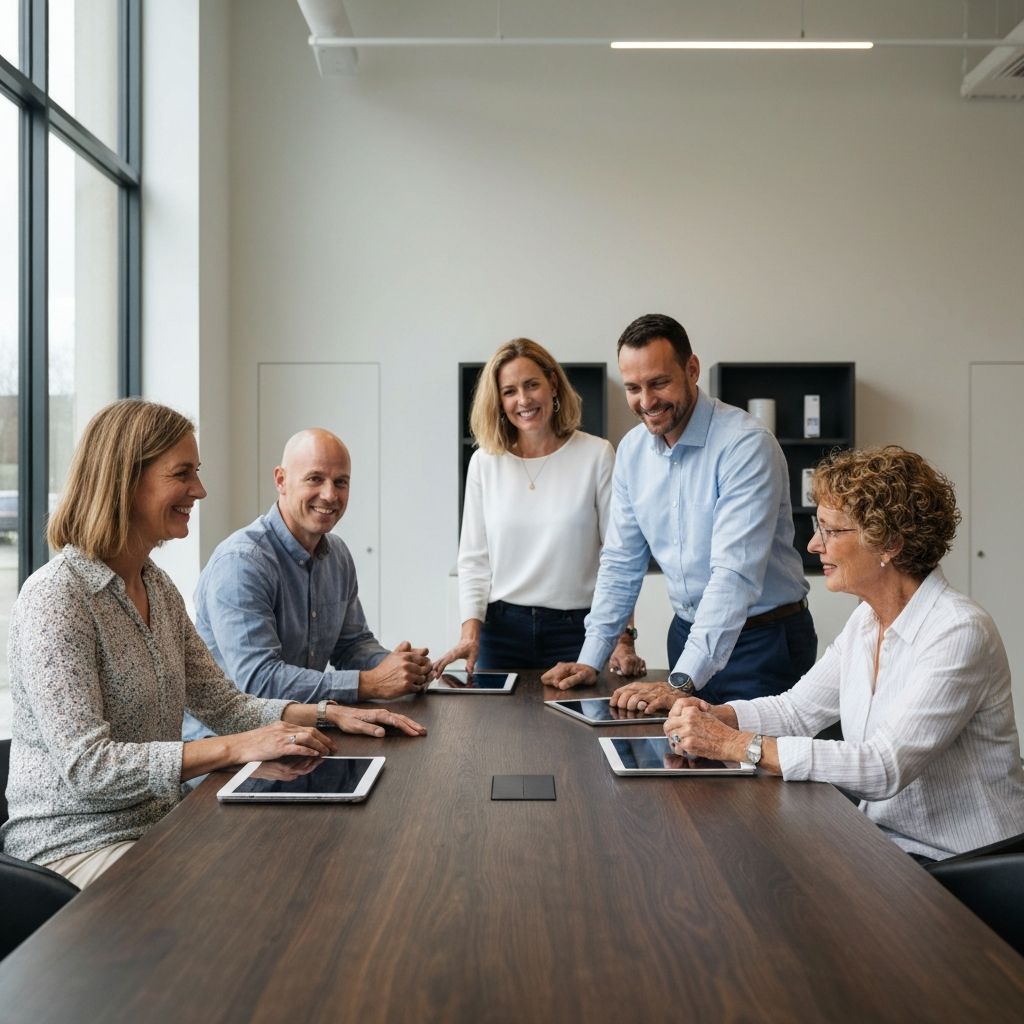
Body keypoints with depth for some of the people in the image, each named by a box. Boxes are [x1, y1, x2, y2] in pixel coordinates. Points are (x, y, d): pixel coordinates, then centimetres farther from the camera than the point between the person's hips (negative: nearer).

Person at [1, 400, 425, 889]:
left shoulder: (158, 586, 8)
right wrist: (236, 748, -29)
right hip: (77, 845, -8)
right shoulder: (55, 598, -19)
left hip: (157, 824, 8)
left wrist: (330, 713, -2)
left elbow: (223, 703, 11)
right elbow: (85, 765, -25)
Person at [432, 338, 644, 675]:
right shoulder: (484, 462, 4)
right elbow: (474, 558, 5)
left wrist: (623, 640, -10)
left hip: (578, 630, -2)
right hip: (501, 629, 2)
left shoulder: (596, 455, -3)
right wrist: (470, 630, -7)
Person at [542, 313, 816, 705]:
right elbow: (621, 562, 8)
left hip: (764, 640, -6)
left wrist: (681, 682, -33)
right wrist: (590, 660, 2)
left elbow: (734, 574, -28)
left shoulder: (746, 445, -21)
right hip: (689, 632, 6)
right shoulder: (632, 450, 1)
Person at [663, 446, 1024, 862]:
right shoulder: (867, 621, 5)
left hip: (961, 872, -7)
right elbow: (797, 709, 12)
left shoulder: (958, 633, -22)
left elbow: (886, 767, -29)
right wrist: (715, 716, -9)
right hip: (884, 841, 7)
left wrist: (736, 745, -30)